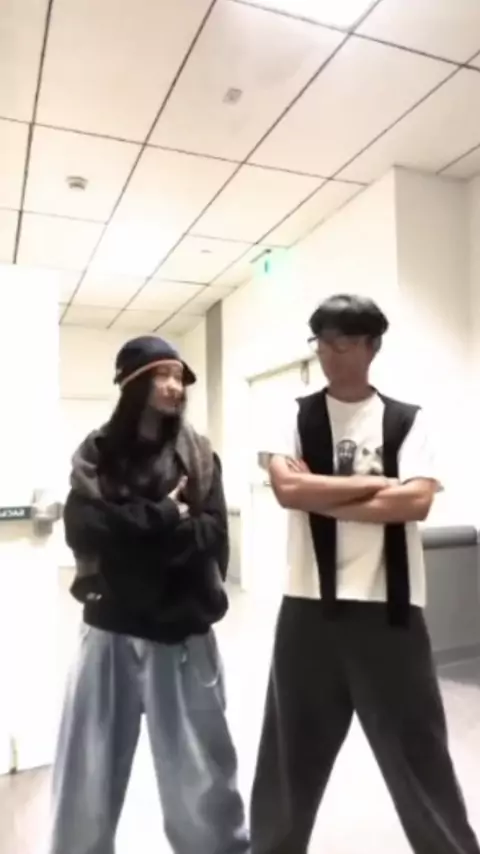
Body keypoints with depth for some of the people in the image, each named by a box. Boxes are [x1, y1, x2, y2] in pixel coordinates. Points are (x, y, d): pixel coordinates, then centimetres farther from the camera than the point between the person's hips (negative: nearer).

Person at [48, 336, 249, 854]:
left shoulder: (199, 455, 3)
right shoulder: (97, 453, 2)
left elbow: (213, 537, -7)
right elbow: (86, 527, -12)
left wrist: (133, 526, -15)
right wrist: (168, 517, -12)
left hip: (183, 634, 0)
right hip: (111, 632, 0)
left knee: (201, 776, 13)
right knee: (88, 775, 15)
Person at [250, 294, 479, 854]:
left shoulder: (406, 421, 2)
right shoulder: (293, 417, 3)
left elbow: (417, 501, -12)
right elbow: (288, 489, -13)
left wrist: (322, 498, -13)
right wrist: (375, 483, -10)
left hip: (389, 609, 0)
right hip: (310, 608, 1)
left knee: (417, 750, 14)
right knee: (293, 751, 17)